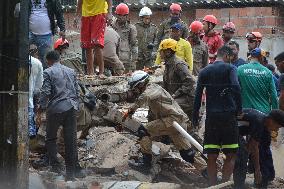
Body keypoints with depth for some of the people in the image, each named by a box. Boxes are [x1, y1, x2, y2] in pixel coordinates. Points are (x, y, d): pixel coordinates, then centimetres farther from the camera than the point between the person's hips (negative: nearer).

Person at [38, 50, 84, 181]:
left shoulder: (48, 72, -4)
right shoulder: (70, 71, 13)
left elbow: (45, 92, -10)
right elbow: (77, 90, 13)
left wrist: (42, 107, 3)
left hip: (55, 108, -4)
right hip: (71, 108, 4)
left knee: (51, 138, 12)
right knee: (71, 140, 4)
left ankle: (55, 164, 4)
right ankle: (73, 170, 3)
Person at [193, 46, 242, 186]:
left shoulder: (204, 71, 12)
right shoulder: (230, 68, 0)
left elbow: (198, 95, 9)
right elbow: (236, 87, -16)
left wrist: (195, 117, 13)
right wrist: (239, 109, -8)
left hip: (211, 117, 3)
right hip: (228, 116, -3)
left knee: (212, 157, 5)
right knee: (231, 155, 3)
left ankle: (213, 185, 2)